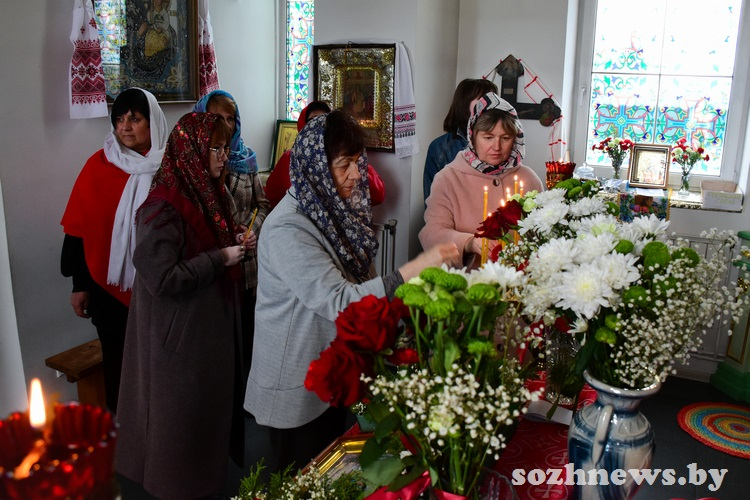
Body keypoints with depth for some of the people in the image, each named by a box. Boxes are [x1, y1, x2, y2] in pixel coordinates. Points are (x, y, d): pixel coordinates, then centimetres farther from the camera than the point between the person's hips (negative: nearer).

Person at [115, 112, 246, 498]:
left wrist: (237, 246, -2)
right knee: (184, 412, 9)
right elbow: (162, 279, -28)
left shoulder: (208, 192, 3)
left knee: (214, 401, 21)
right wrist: (221, 258, -21)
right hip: (181, 332, -9)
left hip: (213, 322, 9)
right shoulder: (163, 207, -23)